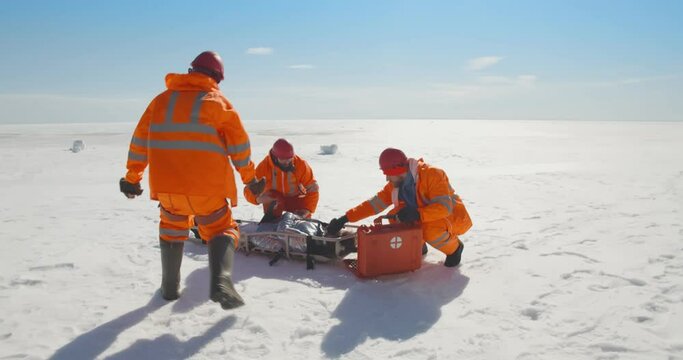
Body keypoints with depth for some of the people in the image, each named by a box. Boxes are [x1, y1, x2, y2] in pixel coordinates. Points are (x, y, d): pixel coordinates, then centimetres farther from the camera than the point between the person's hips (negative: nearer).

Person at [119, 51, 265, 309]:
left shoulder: (161, 100, 13)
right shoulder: (218, 101, 3)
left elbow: (140, 141, 12)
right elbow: (239, 143, 1)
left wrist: (132, 177, 18)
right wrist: (250, 178, 10)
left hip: (166, 183, 3)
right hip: (207, 185, -3)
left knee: (172, 228, 26)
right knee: (222, 229, 11)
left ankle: (170, 287, 27)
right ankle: (221, 281, -14)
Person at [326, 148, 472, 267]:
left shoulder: (432, 175, -28)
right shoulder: (395, 185, -8)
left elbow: (444, 207, -34)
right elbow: (373, 204, -7)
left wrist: (417, 214, -47)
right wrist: (345, 219, -14)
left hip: (454, 217, -6)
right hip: (428, 218, 6)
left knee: (432, 231, -37)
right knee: (395, 217, -14)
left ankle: (454, 248, -4)